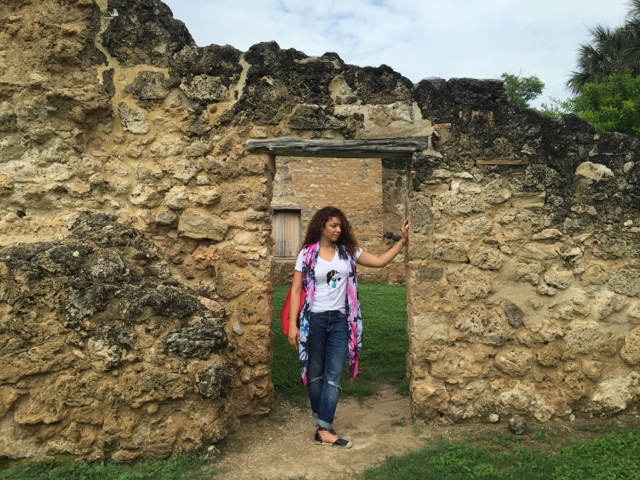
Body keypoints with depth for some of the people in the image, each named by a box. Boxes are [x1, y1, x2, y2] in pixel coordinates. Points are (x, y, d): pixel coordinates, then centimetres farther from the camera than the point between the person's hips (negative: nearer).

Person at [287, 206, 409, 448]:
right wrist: (292, 325, -10)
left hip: (340, 320, 2)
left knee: (334, 375, -2)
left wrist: (403, 240, -2)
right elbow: (296, 290, -4)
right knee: (315, 373, 10)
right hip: (314, 319, -2)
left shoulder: (348, 251, 5)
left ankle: (324, 430, 2)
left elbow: (380, 261, 6)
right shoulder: (307, 254, -4)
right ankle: (321, 420, 29)